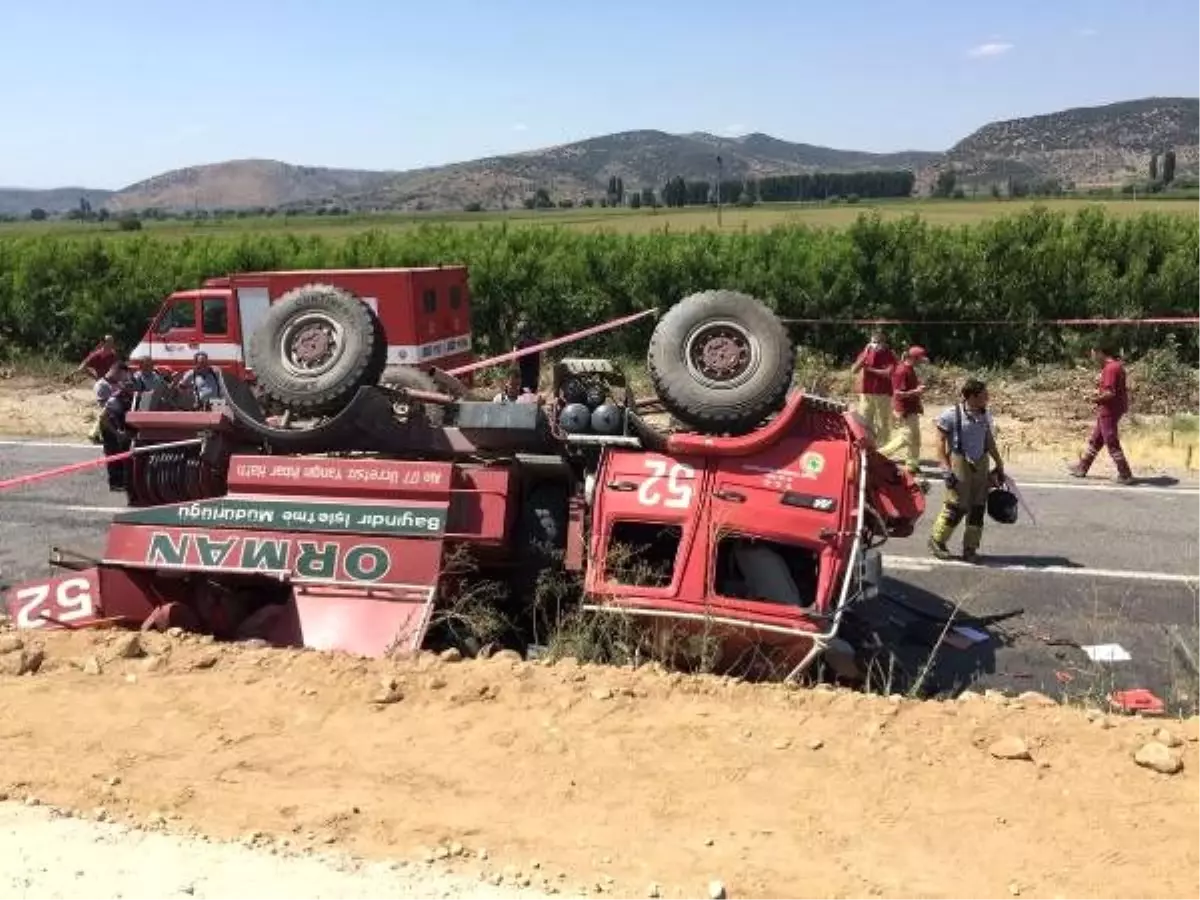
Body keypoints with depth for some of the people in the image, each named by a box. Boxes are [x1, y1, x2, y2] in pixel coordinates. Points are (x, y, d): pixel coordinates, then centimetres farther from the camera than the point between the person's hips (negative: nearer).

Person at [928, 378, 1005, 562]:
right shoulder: (952, 414, -11)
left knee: (978, 507, 6)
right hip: (959, 463, -6)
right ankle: (937, 540, 12)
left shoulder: (986, 416, 8)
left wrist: (999, 465, 20)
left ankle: (970, 548, 16)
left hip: (980, 464, 6)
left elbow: (990, 442, 19)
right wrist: (946, 468, -14)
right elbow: (941, 441, -8)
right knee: (957, 506, -7)